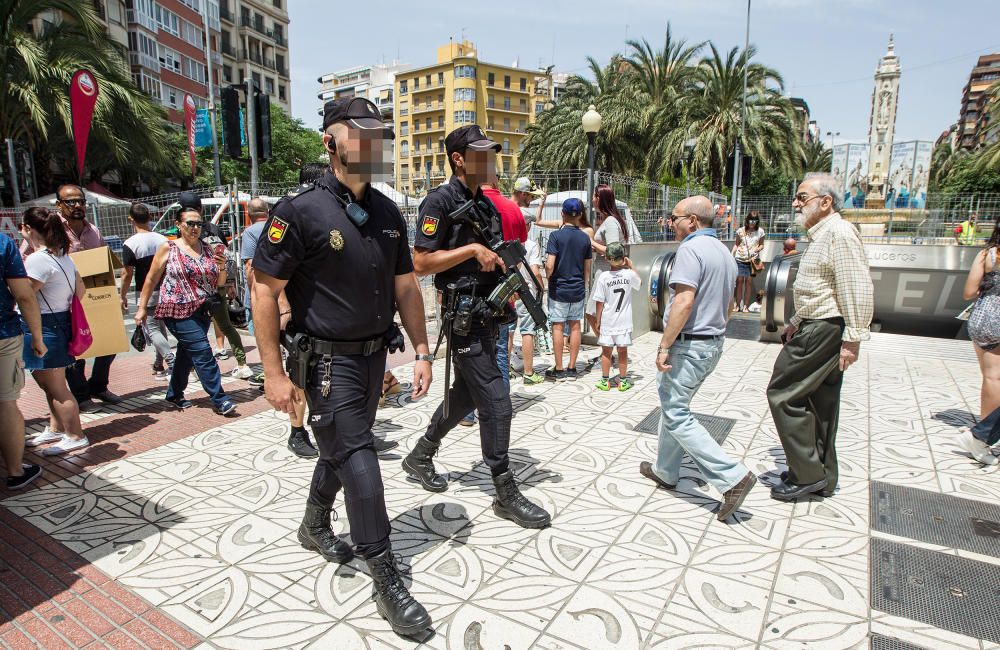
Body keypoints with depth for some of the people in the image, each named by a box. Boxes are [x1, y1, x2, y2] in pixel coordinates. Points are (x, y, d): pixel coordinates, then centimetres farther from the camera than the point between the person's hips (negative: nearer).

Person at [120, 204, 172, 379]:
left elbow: (127, 274, -10)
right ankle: (159, 364, 24)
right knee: (160, 326, 15)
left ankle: (171, 362, -18)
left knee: (152, 329, -3)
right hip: (165, 290, 5)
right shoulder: (163, 240, 3)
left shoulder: (130, 244, -12)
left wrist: (123, 297, 1)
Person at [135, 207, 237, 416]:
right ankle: (219, 400, -7)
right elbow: (151, 280, 1)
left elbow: (219, 283, 13)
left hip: (202, 311, 5)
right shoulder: (168, 248, -4)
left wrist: (222, 267, -7)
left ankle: (175, 395, 33)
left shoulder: (207, 250, 8)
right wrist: (141, 308, -1)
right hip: (178, 311, -5)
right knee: (203, 352, -11)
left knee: (187, 354, 16)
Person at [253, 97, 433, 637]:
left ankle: (314, 526, 47)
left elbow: (406, 287, 9)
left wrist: (421, 352, 5)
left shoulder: (387, 214, 5)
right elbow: (264, 290, -12)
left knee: (342, 446, 21)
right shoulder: (301, 211, -14)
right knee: (357, 458, -5)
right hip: (328, 359, -6)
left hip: (374, 355, 7)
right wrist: (274, 373, -15)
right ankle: (387, 580, 8)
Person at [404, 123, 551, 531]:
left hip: (487, 311, 9)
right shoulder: (441, 201, -10)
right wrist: (472, 249, -19)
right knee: (496, 402, -8)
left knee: (466, 393, 18)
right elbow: (421, 263, -16)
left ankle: (420, 455, 38)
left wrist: (509, 264, 4)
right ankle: (506, 494, 6)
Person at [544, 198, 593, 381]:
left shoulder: (556, 236, -11)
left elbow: (550, 265, -19)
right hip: (578, 289, 4)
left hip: (559, 289, -4)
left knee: (558, 327, 3)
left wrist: (547, 278, 0)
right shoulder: (585, 238, 3)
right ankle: (571, 369, 15)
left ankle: (559, 371, 7)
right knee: (575, 326, 9)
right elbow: (587, 268, 9)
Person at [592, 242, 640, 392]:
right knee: (622, 351, 11)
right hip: (624, 322, 1)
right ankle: (623, 381, 20)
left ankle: (605, 381, 18)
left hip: (607, 321, -1)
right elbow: (640, 283, 17)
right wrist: (631, 266, 20)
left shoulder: (603, 277, -11)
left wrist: (598, 322, 0)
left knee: (606, 351, 10)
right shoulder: (629, 274, -7)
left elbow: (600, 302, -9)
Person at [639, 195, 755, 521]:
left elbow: (684, 301, -27)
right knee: (673, 407, 20)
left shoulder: (690, 250, -16)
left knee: (677, 416, -4)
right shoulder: (724, 253, 14)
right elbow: (728, 305, 21)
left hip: (688, 345, -10)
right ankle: (665, 470, 30)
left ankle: (732, 476, -7)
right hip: (715, 343, 10)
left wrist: (664, 346, -24)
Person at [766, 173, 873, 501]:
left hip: (824, 330, -11)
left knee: (784, 393, -7)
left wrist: (853, 339, -24)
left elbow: (857, 290, -23)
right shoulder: (820, 235, 17)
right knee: (820, 403, 15)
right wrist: (796, 322, 25)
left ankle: (807, 473, 3)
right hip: (817, 327, 11)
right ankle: (822, 478, 27)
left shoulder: (839, 232, -16)